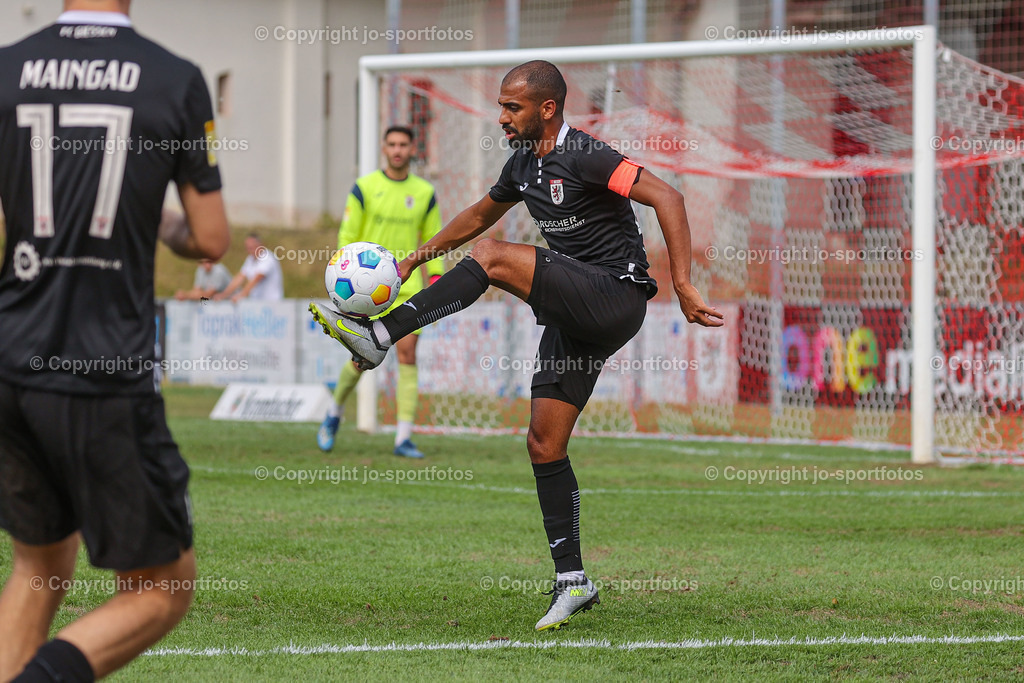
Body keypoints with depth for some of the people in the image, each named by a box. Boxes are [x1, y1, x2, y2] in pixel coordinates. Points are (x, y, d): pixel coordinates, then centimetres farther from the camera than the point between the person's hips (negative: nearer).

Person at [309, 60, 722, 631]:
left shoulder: (583, 157, -14)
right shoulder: (524, 165, 13)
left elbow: (667, 198, -22)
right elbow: (480, 216, 33)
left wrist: (684, 288, -27)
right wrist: (417, 258, 31)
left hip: (616, 299, -9)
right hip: (573, 317, 9)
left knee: (494, 258, -23)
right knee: (544, 444, 3)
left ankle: (379, 337, -22)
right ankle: (572, 582, 9)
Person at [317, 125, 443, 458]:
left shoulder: (425, 193, 8)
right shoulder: (365, 188, 1)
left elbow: (433, 241, 14)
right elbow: (347, 237, 0)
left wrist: (436, 275, 2)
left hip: (407, 286, 2)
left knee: (407, 353, -9)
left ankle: (404, 437, -8)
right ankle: (335, 413, 26)